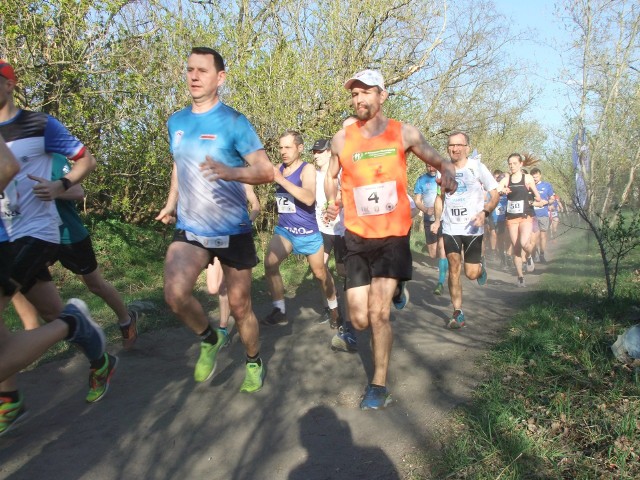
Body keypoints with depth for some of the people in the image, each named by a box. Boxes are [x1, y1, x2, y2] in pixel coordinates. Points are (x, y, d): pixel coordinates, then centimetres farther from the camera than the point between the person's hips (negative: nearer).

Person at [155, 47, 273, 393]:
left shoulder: (233, 122, -9)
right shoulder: (176, 122, 7)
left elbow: (266, 171, -14)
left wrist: (232, 172, -32)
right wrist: (171, 204, 23)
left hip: (232, 231, -3)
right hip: (188, 229, 3)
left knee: (239, 306, 7)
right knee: (175, 294, -20)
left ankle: (254, 362, 35)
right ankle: (209, 339, 10)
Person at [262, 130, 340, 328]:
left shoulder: (307, 169, -14)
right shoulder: (278, 168, 2)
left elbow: (309, 198, -30)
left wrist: (281, 180, -33)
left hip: (308, 231, -3)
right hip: (284, 229, 4)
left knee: (320, 273, 9)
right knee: (270, 263, -17)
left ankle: (334, 309, 32)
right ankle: (279, 311, -3)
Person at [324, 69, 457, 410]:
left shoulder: (404, 133, -1)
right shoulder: (342, 139, 1)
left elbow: (437, 159, 9)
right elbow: (331, 177, 15)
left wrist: (447, 171, -16)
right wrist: (331, 202, -7)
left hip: (393, 234, -2)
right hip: (357, 236, 2)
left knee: (378, 314, -10)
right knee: (360, 320, 1)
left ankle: (379, 386, 9)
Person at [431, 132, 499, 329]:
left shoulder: (477, 167, -4)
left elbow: (494, 193, -2)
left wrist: (485, 212, -20)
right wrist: (437, 220, 6)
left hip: (473, 228, -2)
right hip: (450, 228, 2)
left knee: (471, 273, 0)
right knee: (453, 269, -8)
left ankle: (480, 267, 38)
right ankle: (458, 313, 2)